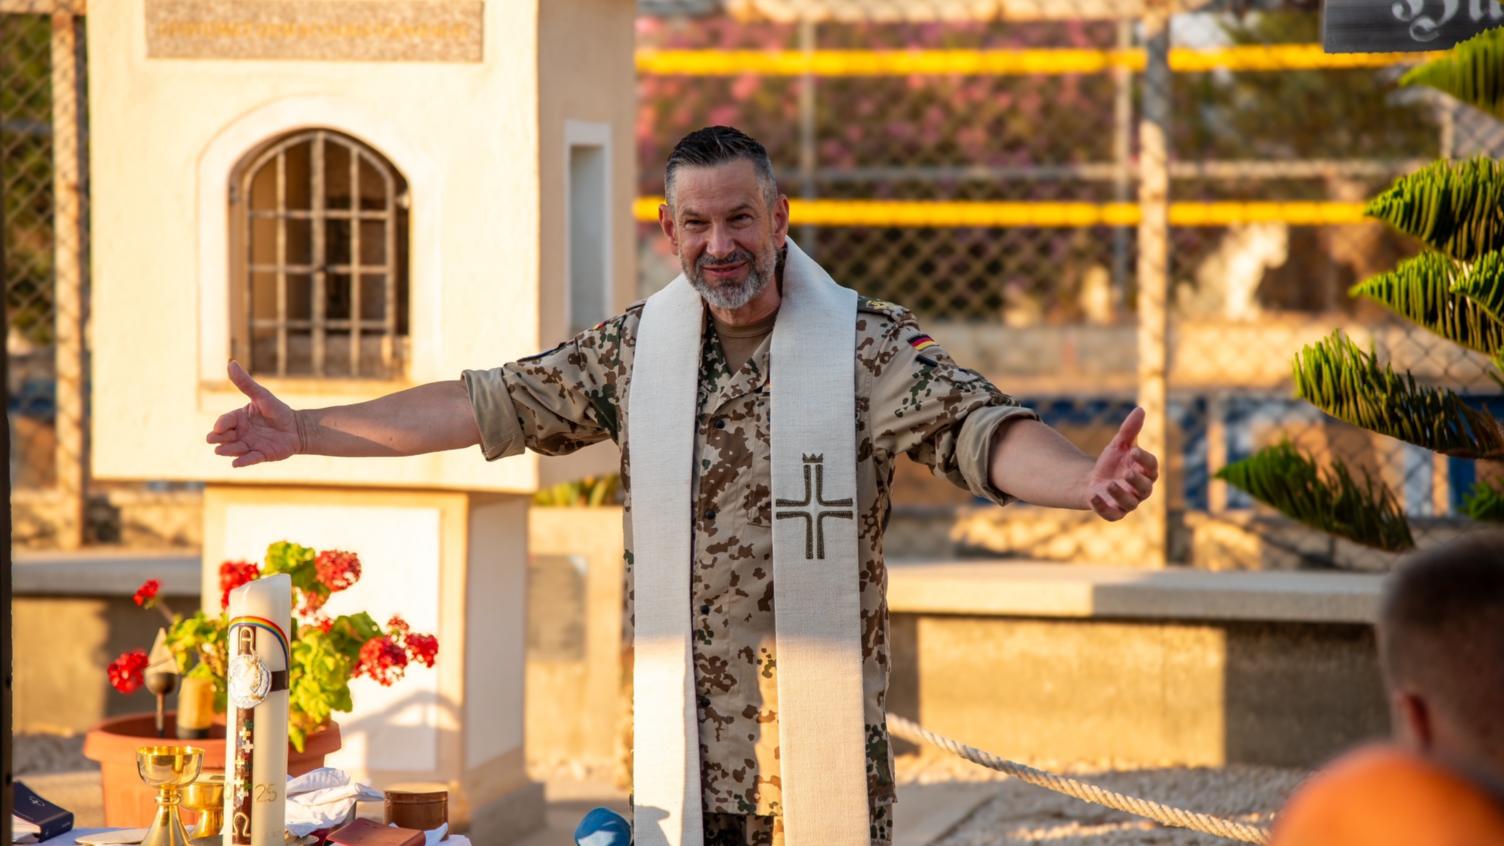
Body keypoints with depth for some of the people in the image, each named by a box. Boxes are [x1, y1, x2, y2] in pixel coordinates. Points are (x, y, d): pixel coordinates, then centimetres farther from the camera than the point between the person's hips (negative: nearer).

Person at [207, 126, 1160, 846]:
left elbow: (977, 427, -18)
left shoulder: (868, 345, -5)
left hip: (818, 754, -3)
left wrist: (1088, 480, -39)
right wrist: (303, 431, 10)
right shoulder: (635, 349, 8)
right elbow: (488, 404, 12)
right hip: (678, 756, 3)